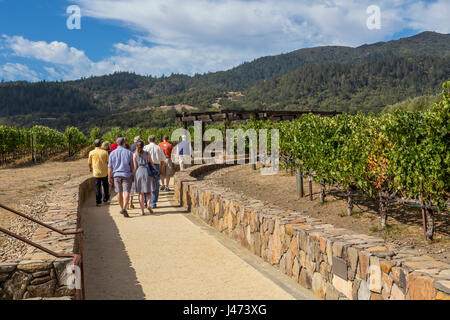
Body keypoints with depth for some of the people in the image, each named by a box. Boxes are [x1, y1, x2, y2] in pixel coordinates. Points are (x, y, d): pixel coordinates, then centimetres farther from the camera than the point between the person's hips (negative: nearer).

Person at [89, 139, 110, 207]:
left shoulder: (91, 152, -5)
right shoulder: (105, 152, -7)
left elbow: (90, 162, 7)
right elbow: (108, 161, -2)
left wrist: (90, 168, 28)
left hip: (96, 173, 0)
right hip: (104, 172, 0)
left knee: (97, 188, 5)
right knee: (105, 186, 16)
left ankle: (98, 202, 4)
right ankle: (105, 199, 23)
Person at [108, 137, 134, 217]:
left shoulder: (112, 153, 2)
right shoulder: (129, 152, -2)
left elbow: (110, 167, 1)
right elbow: (132, 166, 0)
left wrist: (109, 177, 6)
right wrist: (133, 176, 9)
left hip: (116, 175, 2)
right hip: (126, 175, -2)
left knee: (119, 192, 15)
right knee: (126, 192, -6)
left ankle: (122, 208, 26)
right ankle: (124, 208, -23)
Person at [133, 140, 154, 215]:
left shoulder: (134, 155, 2)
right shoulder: (147, 154, 0)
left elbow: (135, 167, 1)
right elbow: (151, 164, 0)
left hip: (139, 173, 1)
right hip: (147, 172, -1)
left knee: (141, 193, 7)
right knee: (148, 191, 12)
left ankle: (142, 210, 5)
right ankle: (148, 204, -11)